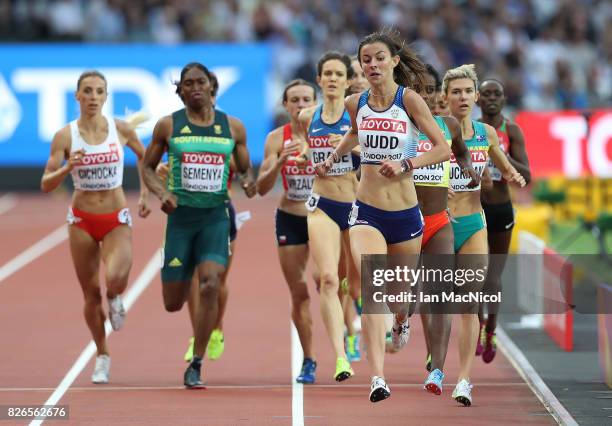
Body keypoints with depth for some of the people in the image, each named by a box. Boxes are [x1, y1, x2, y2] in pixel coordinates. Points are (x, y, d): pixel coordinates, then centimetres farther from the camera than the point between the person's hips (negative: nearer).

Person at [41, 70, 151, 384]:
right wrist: (67, 168, -26)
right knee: (92, 294, 6)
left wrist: (144, 195, 10)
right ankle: (102, 358, 25)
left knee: (115, 279, -26)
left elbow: (142, 156, 15)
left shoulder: (121, 130, -5)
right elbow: (46, 185, -8)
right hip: (82, 220, 1)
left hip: (117, 220, -1)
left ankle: (115, 299, 13)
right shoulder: (65, 136, -8)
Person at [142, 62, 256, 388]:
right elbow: (148, 167, 9)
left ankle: (196, 366, -8)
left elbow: (245, 168, 15)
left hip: (216, 216, 0)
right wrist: (161, 192, -10)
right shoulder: (168, 126, 2)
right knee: (172, 303, 2)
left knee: (210, 286, -19)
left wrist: (248, 180, -9)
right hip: (181, 215, 0)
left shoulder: (233, 127, 5)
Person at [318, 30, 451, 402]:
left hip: (406, 213, -1)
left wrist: (405, 165, -21)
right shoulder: (356, 103, 2)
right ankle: (378, 378, -29)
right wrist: (333, 159, 20)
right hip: (367, 212, 1)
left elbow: (444, 149, -11)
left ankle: (401, 320, 58)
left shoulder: (409, 99, -9)